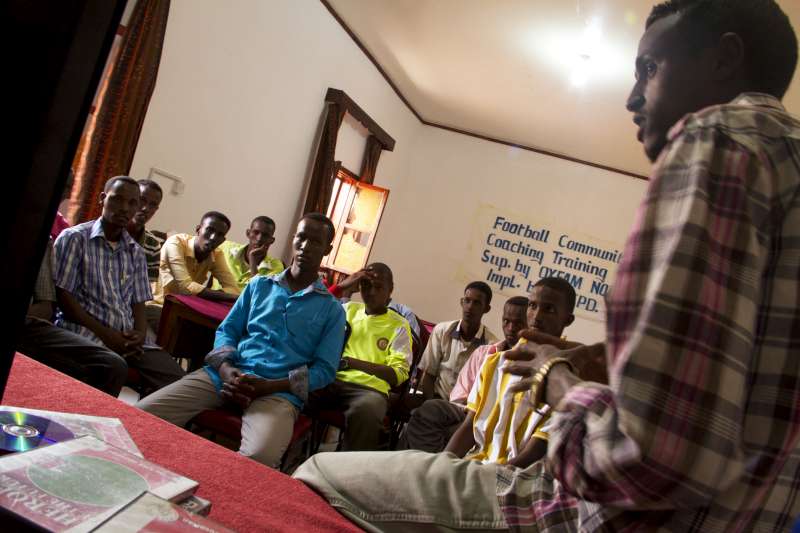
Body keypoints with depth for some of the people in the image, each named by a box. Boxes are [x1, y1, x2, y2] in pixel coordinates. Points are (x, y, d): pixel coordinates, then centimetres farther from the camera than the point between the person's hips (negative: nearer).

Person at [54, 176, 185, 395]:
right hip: (83, 331, -5)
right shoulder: (74, 238, 4)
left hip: (126, 337, 5)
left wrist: (140, 334, -7)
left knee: (173, 376, -17)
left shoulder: (136, 253, 18)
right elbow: (64, 297, -4)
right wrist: (105, 334, -12)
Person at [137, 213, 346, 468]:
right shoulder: (259, 284, 21)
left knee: (257, 460, -35)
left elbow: (325, 369, 3)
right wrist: (225, 369, -7)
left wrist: (268, 387, -12)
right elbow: (227, 329, 17)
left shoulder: (332, 310, 11)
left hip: (279, 391, -3)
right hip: (228, 374, 4)